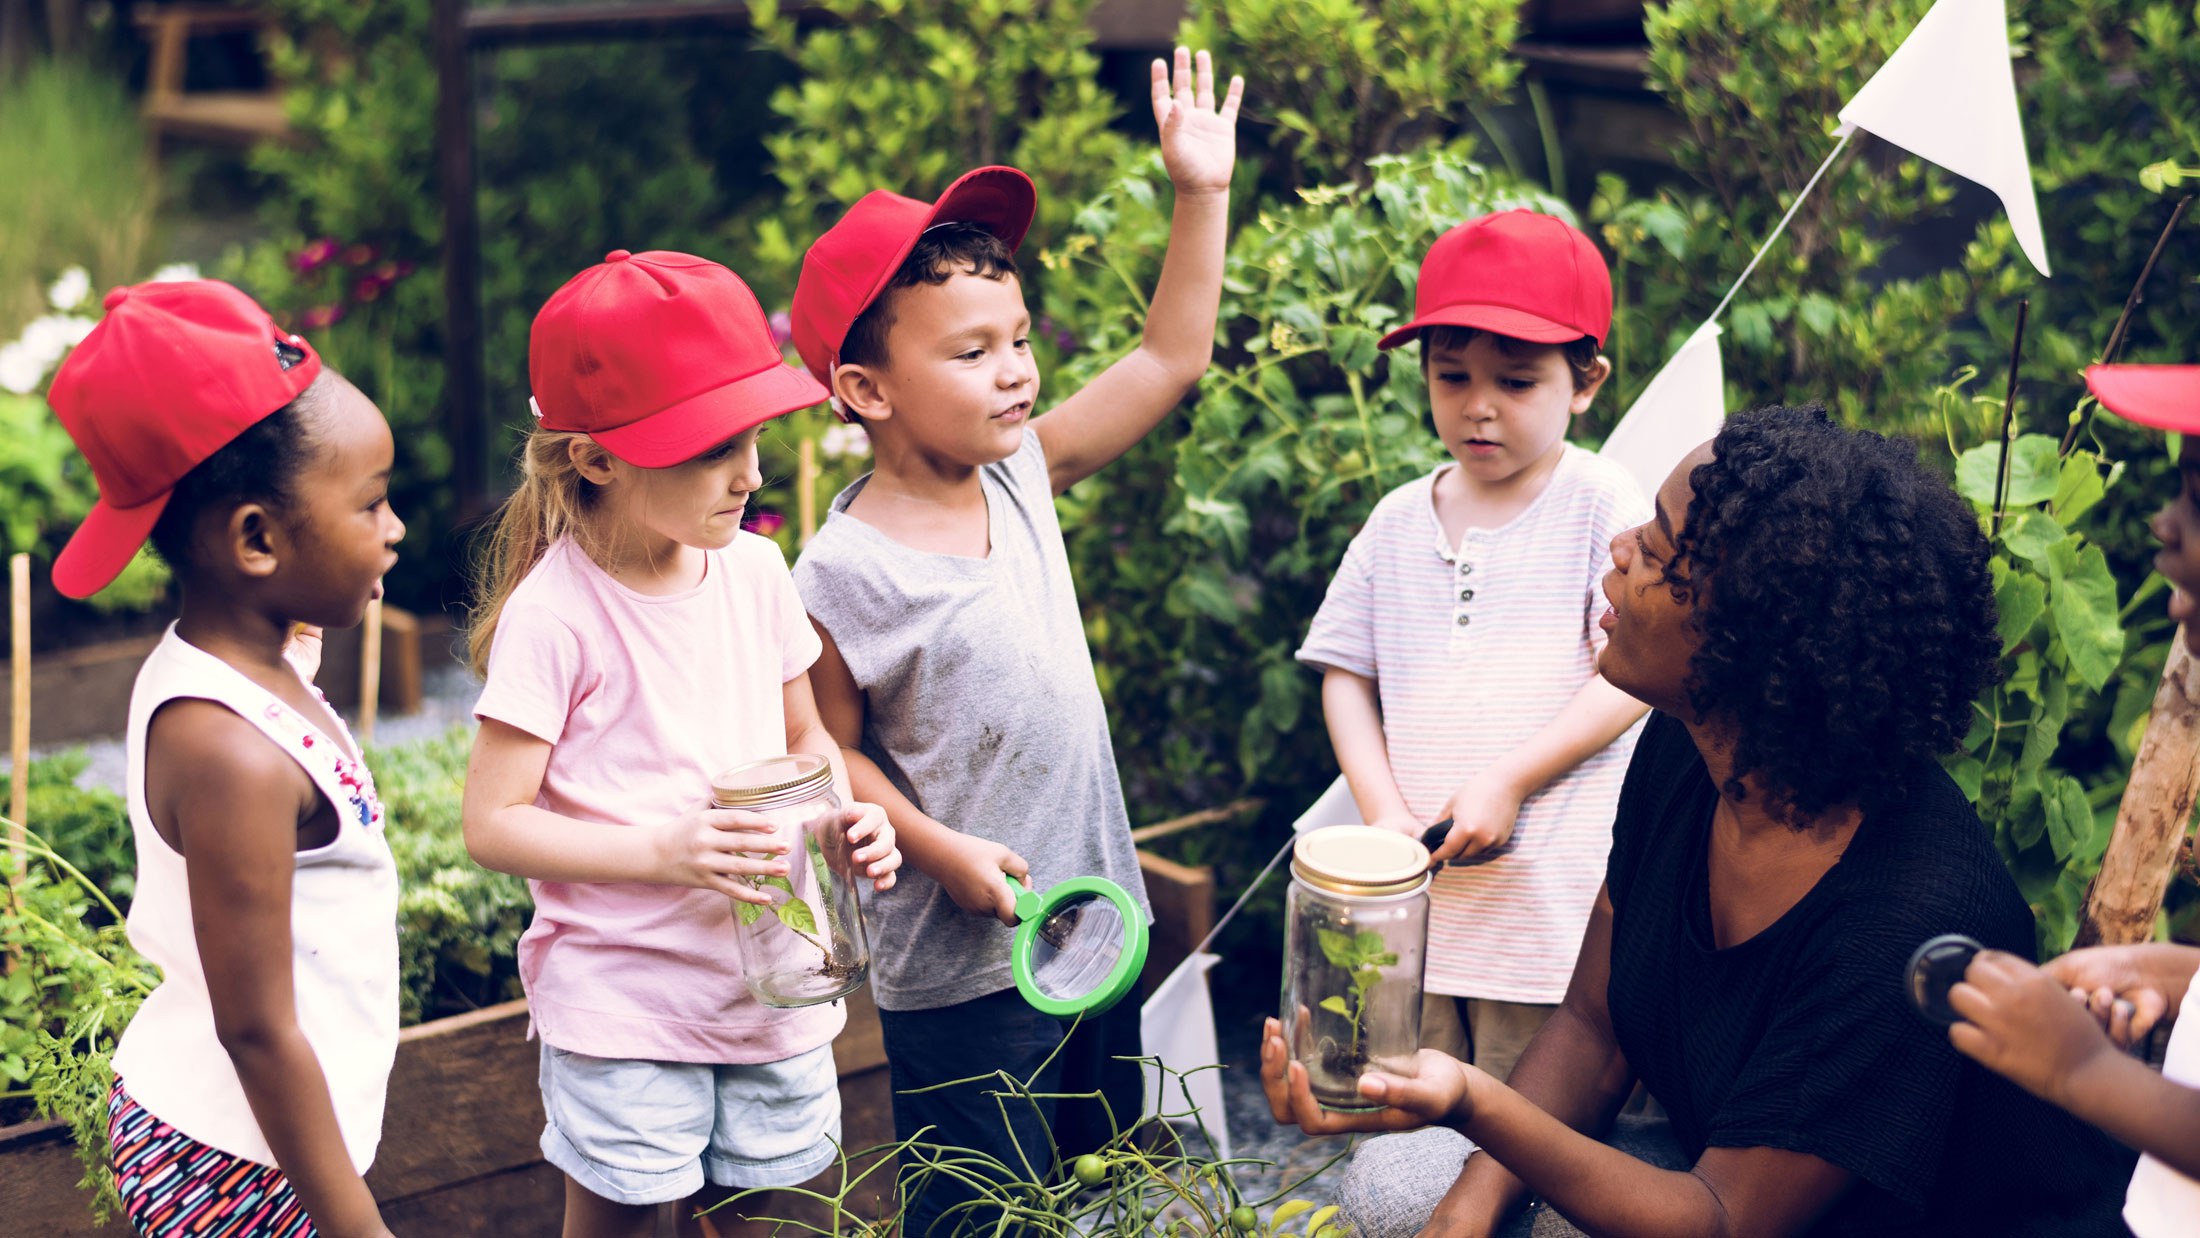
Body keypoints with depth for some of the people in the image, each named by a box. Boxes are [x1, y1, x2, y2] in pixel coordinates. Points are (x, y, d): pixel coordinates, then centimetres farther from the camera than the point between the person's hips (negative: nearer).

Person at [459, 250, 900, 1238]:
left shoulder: (755, 571, 0)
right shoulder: (555, 614, -17)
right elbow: (492, 824, -15)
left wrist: (848, 818, -5)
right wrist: (660, 852, -25)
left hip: (772, 985, 5)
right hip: (621, 1000, -5)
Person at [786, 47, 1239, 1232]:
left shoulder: (1021, 473, 0)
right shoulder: (844, 574, -18)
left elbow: (1169, 358, 4)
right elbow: (835, 752, -10)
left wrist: (1202, 194, 0)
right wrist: (942, 853, -20)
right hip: (961, 970, -7)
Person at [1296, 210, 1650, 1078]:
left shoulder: (1604, 506, -2)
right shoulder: (1398, 522, 11)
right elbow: (1347, 677, 12)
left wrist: (1506, 781, -16)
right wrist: (1382, 810, -2)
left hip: (1551, 899, -4)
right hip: (1414, 890, 4)